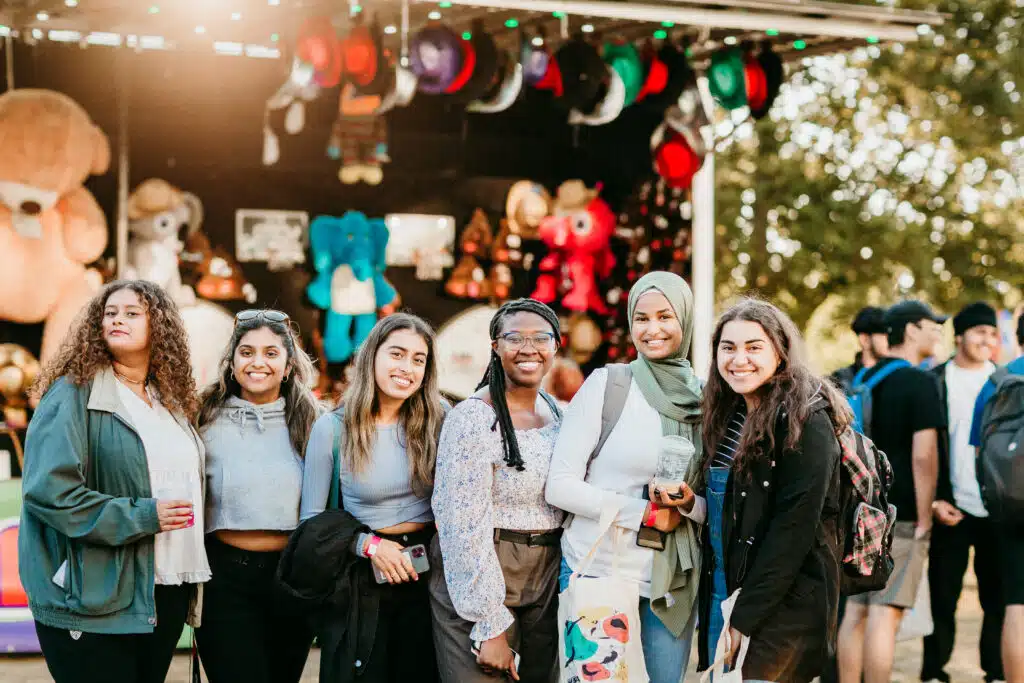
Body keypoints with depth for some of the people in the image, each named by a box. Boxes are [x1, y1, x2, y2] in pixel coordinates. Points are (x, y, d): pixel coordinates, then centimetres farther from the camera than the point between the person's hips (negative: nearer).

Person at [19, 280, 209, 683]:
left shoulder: (171, 402, 14)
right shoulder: (74, 393, -8)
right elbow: (48, 488, -19)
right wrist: (140, 518, -18)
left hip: (168, 594, 7)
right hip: (95, 602, -7)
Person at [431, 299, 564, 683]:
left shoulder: (557, 412, 7)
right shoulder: (473, 419, -14)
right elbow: (465, 529, -17)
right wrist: (491, 627, -19)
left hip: (546, 589, 6)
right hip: (477, 582, -6)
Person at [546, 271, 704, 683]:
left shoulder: (703, 398, 4)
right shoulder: (606, 384, -6)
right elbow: (559, 486, -10)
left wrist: (688, 502, -12)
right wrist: (645, 513, -14)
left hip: (673, 577, 3)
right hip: (597, 568, -3)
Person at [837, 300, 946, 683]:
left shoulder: (865, 380, 13)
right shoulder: (920, 382, -10)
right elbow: (923, 455, -17)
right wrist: (924, 518, -12)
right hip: (901, 517, -7)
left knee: (855, 611, 11)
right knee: (885, 614, -8)